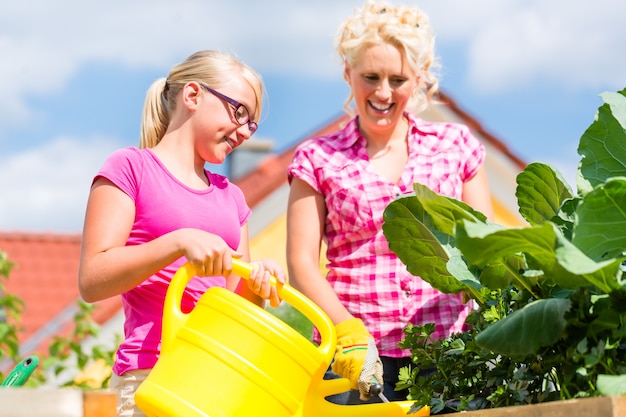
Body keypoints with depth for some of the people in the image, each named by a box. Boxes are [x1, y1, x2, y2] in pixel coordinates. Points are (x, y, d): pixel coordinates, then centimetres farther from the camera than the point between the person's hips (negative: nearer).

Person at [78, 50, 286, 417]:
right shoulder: (131, 167, 3)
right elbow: (92, 281, -8)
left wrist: (256, 284, -3)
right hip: (153, 373, -6)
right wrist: (180, 242, -20)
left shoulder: (231, 196, 20)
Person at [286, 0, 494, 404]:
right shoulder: (318, 159, 9)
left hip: (447, 348, 1)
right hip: (358, 355, -1)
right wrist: (347, 331, -13)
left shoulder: (456, 145, 13)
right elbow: (301, 262, 3)